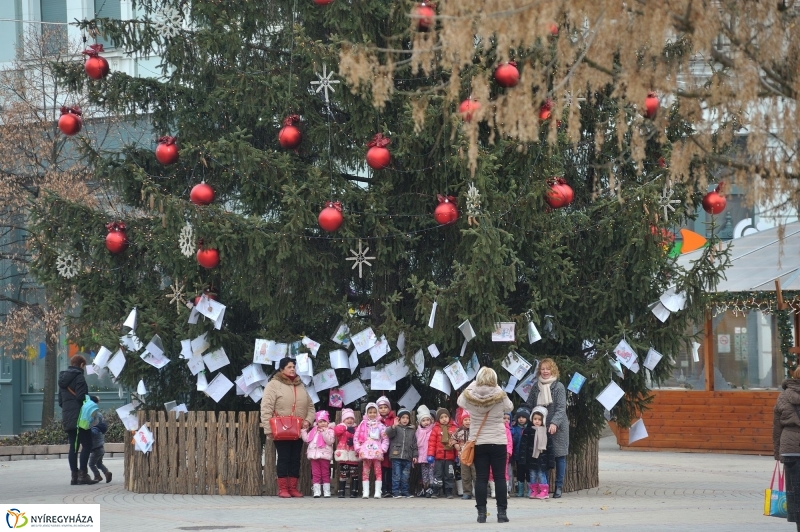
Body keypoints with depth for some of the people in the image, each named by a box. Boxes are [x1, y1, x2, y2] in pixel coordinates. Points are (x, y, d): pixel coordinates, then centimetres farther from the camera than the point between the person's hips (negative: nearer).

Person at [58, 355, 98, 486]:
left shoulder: (63, 378, 19)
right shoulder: (78, 376, -7)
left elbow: (60, 400, 21)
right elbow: (81, 396, -16)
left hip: (67, 418, 8)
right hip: (79, 417, -8)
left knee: (73, 446, 8)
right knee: (86, 445, -6)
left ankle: (74, 475, 5)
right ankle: (83, 474, -12)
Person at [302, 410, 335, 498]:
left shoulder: (329, 431, -2)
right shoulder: (314, 431, 14)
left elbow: (330, 441, -16)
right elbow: (307, 439, 15)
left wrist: (324, 432, -19)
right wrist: (303, 431, 11)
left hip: (324, 455, -4)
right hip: (314, 455, 4)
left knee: (325, 474, 3)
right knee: (315, 474, 3)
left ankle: (326, 491, 7)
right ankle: (316, 492, 4)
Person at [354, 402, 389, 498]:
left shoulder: (380, 426, 4)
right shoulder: (363, 425, 7)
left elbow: (385, 439, 3)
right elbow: (356, 437, 6)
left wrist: (383, 449, -7)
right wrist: (358, 448, -3)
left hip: (377, 452, -1)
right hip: (365, 452, 1)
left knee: (378, 471, 0)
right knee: (365, 472, 2)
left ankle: (377, 492, 2)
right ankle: (366, 492, 4)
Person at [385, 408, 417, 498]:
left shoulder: (411, 430, 15)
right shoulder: (396, 428, 2)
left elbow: (414, 444, 16)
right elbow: (389, 433, -19)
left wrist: (415, 455, 11)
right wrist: (394, 426, -36)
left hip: (407, 457, 4)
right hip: (396, 456, -4)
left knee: (405, 477, 8)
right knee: (396, 476, -3)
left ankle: (405, 491, 16)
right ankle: (395, 492, 1)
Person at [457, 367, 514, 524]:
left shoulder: (469, 396, -9)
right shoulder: (500, 395, -11)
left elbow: (460, 401, 14)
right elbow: (509, 407, 8)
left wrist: (473, 384, 16)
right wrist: (497, 389, 13)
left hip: (478, 442, 1)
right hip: (498, 442, -1)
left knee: (481, 478, 4)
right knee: (500, 477, 5)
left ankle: (481, 512, 2)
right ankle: (501, 512, 3)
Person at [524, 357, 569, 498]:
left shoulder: (559, 387, -3)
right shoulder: (536, 388, 10)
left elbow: (561, 408, -10)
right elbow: (528, 406, 14)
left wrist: (554, 423, -23)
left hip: (557, 428, -3)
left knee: (559, 457, 0)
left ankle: (558, 487, 6)